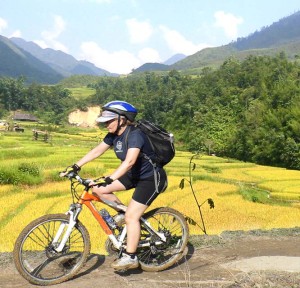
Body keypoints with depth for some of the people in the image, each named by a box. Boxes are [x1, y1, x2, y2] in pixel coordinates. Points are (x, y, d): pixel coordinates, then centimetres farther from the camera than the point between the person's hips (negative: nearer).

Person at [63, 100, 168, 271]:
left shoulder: (135, 135, -28)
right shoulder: (114, 135, -3)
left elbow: (129, 161, -41)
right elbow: (97, 151, 1)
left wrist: (109, 179, -50)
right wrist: (76, 166, -7)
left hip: (151, 178, -8)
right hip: (134, 175, 8)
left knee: (131, 216, -13)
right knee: (98, 189, -3)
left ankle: (130, 258, 1)